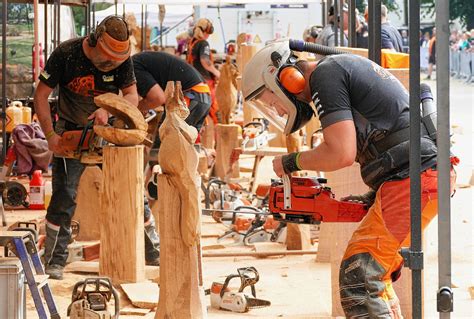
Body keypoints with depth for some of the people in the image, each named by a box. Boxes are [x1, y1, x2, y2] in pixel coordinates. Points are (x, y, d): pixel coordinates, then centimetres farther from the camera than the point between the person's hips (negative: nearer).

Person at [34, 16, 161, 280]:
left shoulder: (122, 59, -15)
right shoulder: (66, 54, -21)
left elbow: (132, 97, -11)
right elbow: (41, 95, -14)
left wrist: (108, 110, -32)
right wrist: (50, 135, -21)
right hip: (72, 133, -2)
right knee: (64, 196, -9)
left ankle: (154, 253, 14)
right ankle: (55, 261, 0)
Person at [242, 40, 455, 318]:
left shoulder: (325, 75, -6)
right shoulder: (345, 66, 24)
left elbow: (341, 154, -18)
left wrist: (291, 162, 0)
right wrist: (373, 199, 21)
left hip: (412, 179, -10)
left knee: (359, 278, -12)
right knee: (376, 275, 17)